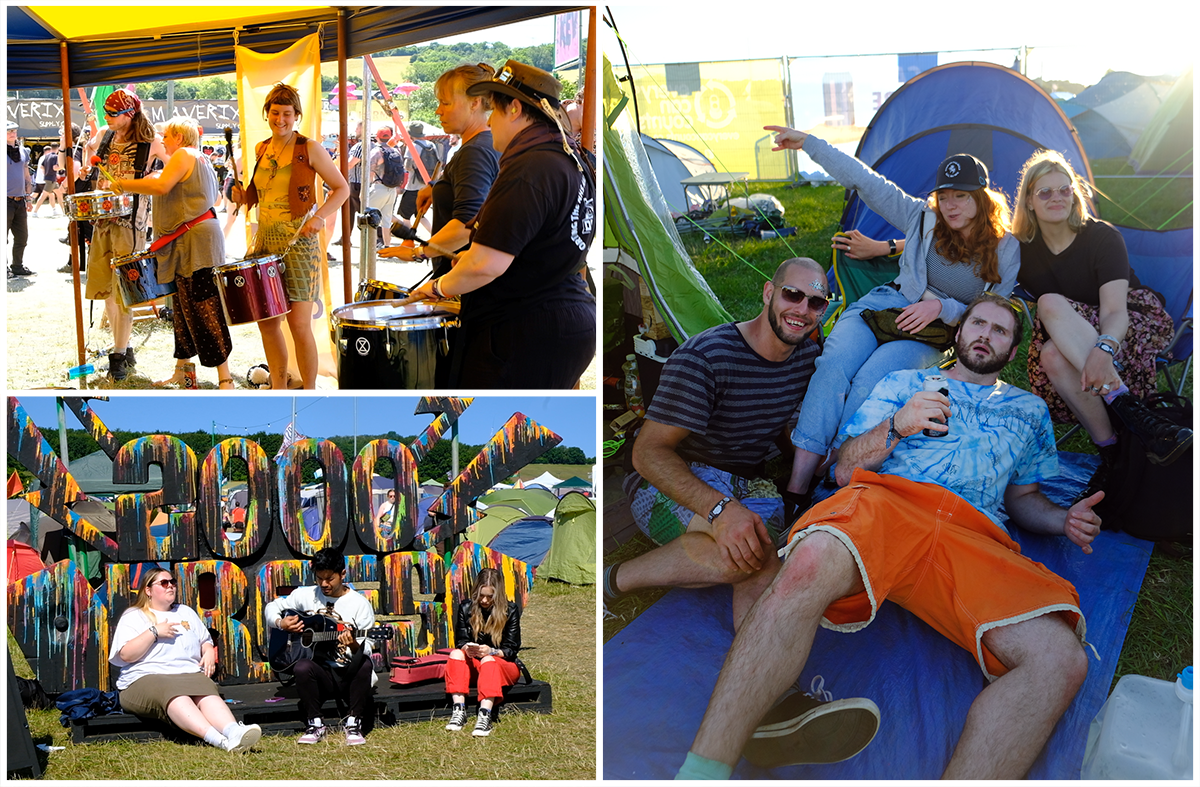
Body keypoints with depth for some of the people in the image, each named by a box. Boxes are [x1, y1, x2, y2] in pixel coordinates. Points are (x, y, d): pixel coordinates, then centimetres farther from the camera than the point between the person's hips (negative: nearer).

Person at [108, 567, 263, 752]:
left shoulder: (186, 612, 29)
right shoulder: (133, 617, 13)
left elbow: (205, 641, 30)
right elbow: (126, 655, -2)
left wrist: (209, 653, 7)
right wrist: (154, 632, -7)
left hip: (190, 674, 4)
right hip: (146, 680, -4)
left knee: (207, 693, -34)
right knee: (175, 695, -40)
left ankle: (234, 732, -63)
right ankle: (217, 739, -63)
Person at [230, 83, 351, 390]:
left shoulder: (309, 148, -6)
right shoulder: (261, 149, 12)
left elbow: (341, 188, -4)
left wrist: (319, 216, -19)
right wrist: (243, 196, 2)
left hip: (298, 242, -6)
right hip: (265, 240, 6)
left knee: (299, 324, -6)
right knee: (266, 321, 8)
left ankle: (310, 392, 7)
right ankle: (278, 388, 21)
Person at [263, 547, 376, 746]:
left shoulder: (359, 603, -1)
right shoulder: (306, 595, 7)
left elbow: (366, 650, -6)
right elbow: (272, 608, 16)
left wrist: (354, 646, -30)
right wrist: (281, 623, -7)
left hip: (350, 674, -2)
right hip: (321, 672, 2)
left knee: (364, 664, -35)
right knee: (302, 668, -32)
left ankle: (354, 724, -19)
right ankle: (315, 725, -12)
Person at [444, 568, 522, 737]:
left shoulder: (510, 611, -6)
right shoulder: (466, 607, 0)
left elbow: (511, 650, -7)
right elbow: (460, 640, 1)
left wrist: (491, 651, -27)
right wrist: (466, 648, -24)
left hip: (504, 664, -3)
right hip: (473, 664, 3)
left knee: (488, 661, -36)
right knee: (456, 654, -28)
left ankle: (485, 716, -52)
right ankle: (459, 711, -40)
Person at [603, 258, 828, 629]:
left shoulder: (809, 356, 2)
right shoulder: (703, 358, -21)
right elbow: (648, 452, -24)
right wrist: (720, 508, -38)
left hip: (747, 487, 6)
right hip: (671, 485, -6)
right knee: (751, 552, -36)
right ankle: (613, 581, -20)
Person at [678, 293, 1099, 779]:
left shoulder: (1031, 411, 36)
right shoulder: (903, 384, 30)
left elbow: (1024, 497, 36)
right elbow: (846, 470, 22)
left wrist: (1064, 521, 13)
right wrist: (896, 426, 2)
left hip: (976, 537, 2)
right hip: (885, 500, -2)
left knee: (1062, 660, -32)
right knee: (813, 563, -42)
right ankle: (701, 773, -45)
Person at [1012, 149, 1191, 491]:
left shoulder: (1102, 237, -12)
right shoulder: (1023, 249, 0)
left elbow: (1114, 309, -25)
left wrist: (1102, 349, -47)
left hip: (1133, 328, -3)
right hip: (1063, 341, 3)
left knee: (1051, 304, -32)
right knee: (1052, 356, -36)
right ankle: (1109, 450, -36)